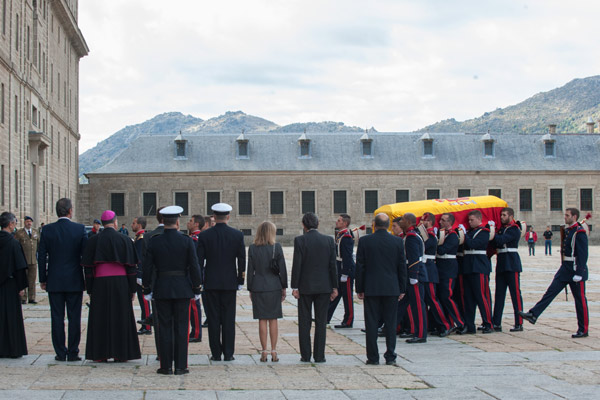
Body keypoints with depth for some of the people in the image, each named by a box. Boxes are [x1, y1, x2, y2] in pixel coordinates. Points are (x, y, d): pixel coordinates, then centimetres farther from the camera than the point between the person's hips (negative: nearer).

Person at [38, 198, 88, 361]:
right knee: (74, 317, 5)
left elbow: (41, 256, -1)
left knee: (57, 317, 6)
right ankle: (73, 353, 7)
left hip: (54, 282, 1)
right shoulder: (80, 229, -6)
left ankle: (60, 353, 8)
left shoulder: (47, 230, -3)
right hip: (75, 281, -1)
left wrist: (43, 279, 7)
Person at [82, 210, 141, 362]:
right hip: (120, 282, 0)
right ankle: (120, 354, 8)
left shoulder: (94, 240, 0)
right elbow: (131, 266, -1)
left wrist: (89, 288, 5)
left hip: (100, 283, 0)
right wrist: (132, 288, 5)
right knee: (120, 317, 6)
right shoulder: (124, 240, -1)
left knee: (101, 318, 6)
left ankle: (101, 354, 6)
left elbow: (88, 267, 0)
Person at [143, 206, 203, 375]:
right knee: (181, 327, 4)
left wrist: (147, 289, 8)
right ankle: (180, 366, 4)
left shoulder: (154, 241, -2)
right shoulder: (187, 241, -5)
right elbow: (194, 267, -5)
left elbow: (147, 267, -1)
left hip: (161, 290, 1)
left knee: (165, 328, 5)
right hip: (182, 289, -1)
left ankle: (166, 366, 6)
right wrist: (196, 289, 4)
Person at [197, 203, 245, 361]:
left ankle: (216, 353, 6)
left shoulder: (204, 235, -4)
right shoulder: (238, 235, -3)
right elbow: (241, 259, -1)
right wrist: (240, 280, 8)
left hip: (211, 283, 0)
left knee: (213, 319, 5)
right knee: (229, 319, 5)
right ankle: (228, 353, 5)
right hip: (230, 282, 0)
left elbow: (199, 261, -2)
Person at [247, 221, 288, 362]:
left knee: (262, 320, 4)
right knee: (273, 320, 5)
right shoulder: (277, 247, -5)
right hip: (274, 287, 0)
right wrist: (284, 288, 7)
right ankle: (273, 352, 4)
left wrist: (250, 289, 8)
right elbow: (282, 269, -2)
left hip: (258, 287, 0)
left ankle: (264, 351, 4)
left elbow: (250, 270, 1)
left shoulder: (252, 248, -2)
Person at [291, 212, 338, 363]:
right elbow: (332, 265, 1)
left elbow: (297, 265, -9)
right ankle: (319, 355, 5)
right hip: (324, 287, 2)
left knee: (304, 322, 6)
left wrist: (294, 287, -5)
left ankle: (305, 355, 6)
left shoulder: (300, 240, -7)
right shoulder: (329, 240, 0)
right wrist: (334, 287, 6)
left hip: (305, 287, -2)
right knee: (321, 322, 5)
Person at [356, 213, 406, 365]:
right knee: (390, 323, 6)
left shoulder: (364, 241, -5)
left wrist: (359, 289, 4)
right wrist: (402, 289, 10)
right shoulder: (397, 241, -1)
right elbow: (402, 267, 3)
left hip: (371, 289, -1)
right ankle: (390, 356, 7)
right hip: (392, 289, 1)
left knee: (372, 323, 3)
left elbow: (360, 266, -2)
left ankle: (373, 357, 5)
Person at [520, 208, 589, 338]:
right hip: (565, 269, 8)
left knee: (580, 300, 1)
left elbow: (583, 254, -19)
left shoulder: (580, 232, -15)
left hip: (576, 271, -8)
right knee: (550, 292, 1)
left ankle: (583, 330, 9)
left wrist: (578, 274, -22)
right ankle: (533, 315, -2)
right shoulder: (567, 230, 12)